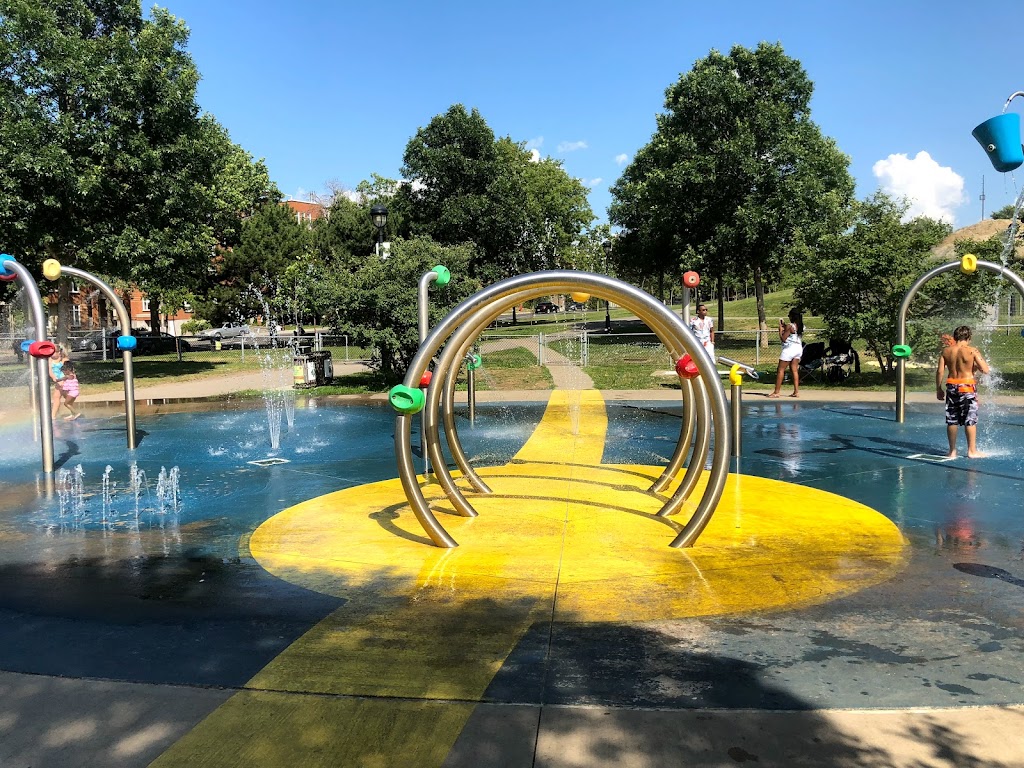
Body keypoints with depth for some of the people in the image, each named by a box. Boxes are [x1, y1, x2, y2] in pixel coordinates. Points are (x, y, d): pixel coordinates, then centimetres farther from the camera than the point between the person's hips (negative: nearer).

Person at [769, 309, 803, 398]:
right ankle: (796, 391, 6)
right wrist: (784, 325, 19)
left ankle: (777, 392, -2)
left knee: (781, 370, -2)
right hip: (798, 348, 8)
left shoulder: (790, 326, -15)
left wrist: (780, 327, -6)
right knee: (794, 370, 9)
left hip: (789, 349, -8)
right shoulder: (801, 326, 9)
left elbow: (783, 338, -14)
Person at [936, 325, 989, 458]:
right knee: (970, 420, 4)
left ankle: (952, 451, 14)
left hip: (951, 386, 4)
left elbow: (939, 371, 1)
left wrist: (939, 389, 9)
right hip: (967, 387, -3)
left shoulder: (946, 351, 1)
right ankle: (972, 451, 9)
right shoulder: (972, 351, -9)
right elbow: (985, 370, -10)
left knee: (952, 421, 9)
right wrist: (975, 366, 11)